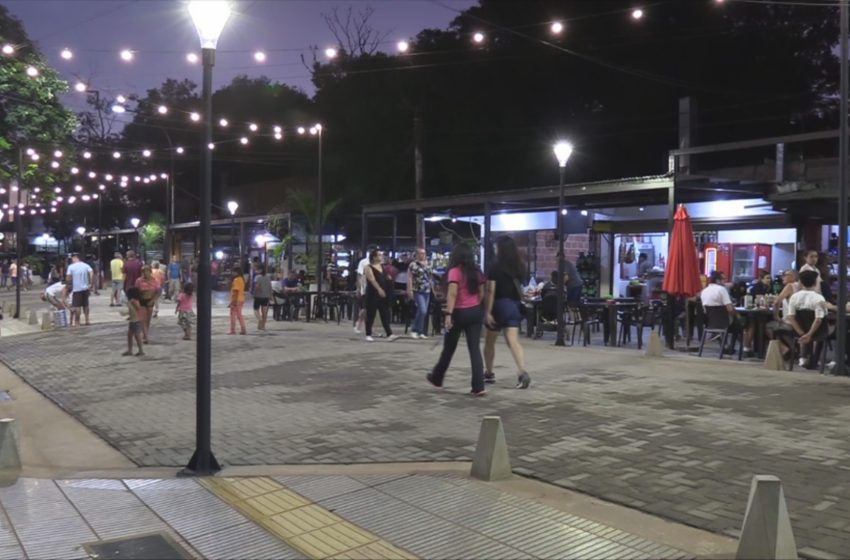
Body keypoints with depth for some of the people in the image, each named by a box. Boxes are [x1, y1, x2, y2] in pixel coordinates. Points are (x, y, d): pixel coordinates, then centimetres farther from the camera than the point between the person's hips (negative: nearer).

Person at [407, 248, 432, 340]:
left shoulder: (427, 265, 15)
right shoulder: (413, 265, -5)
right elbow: (409, 278, -10)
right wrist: (410, 291, -17)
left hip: (427, 291, 7)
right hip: (418, 291, -6)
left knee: (424, 312, 7)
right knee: (422, 310, -16)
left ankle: (421, 332, 15)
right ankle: (415, 331, -5)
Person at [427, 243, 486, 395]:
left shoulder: (455, 271, -9)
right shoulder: (476, 271, 8)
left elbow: (452, 294, -18)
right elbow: (482, 293, 10)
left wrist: (449, 314, -20)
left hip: (460, 313, -4)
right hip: (475, 312, 4)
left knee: (449, 348, 12)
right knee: (475, 349, 1)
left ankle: (436, 378, 31)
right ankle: (478, 386, -6)